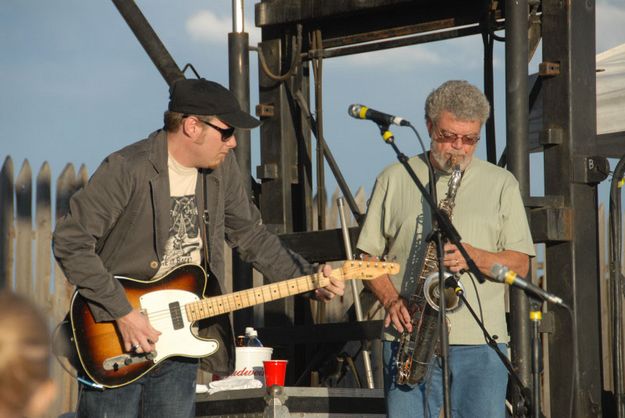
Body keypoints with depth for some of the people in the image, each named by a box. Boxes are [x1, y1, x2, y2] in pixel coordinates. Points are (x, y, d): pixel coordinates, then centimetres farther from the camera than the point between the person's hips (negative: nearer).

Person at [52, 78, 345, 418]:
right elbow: (71, 242, -18)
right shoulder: (127, 170, -18)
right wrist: (123, 313, -21)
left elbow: (250, 235, 16)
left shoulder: (222, 169, 4)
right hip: (115, 343, -6)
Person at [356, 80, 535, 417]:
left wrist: (475, 257, -10)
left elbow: (520, 263, 9)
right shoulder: (394, 180, 11)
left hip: (480, 343, 0)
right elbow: (368, 255, 10)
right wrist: (391, 300, -8)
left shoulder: (501, 183, 12)